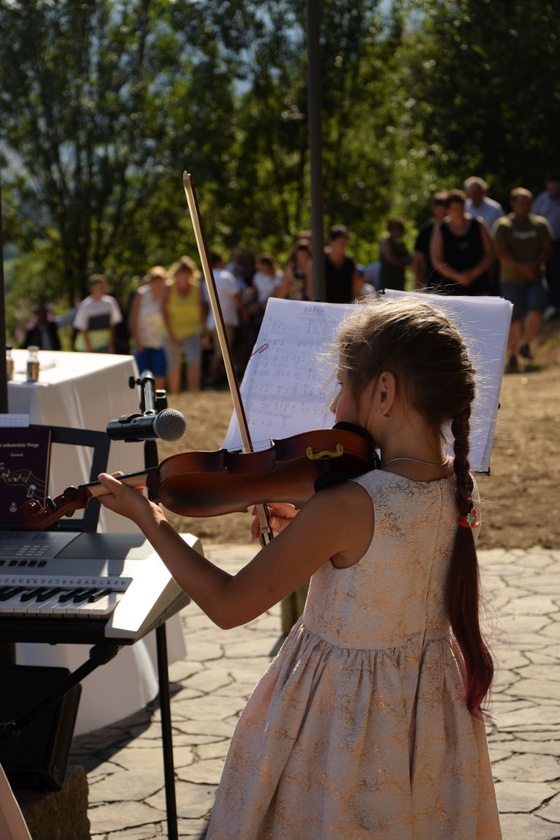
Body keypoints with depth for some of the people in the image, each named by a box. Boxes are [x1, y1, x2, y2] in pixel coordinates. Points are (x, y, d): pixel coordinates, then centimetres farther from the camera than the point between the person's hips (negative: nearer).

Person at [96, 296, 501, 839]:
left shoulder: (344, 507, -29)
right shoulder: (459, 486, -9)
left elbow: (228, 606, -21)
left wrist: (147, 518, -12)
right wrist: (301, 527, 2)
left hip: (338, 717, -6)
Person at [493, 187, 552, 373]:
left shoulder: (540, 224, 8)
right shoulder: (503, 225, -1)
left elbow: (547, 248, 4)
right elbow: (502, 253, -9)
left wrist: (534, 264, -13)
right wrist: (522, 267, -17)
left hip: (535, 278, 2)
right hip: (511, 280, -2)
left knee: (535, 313, -18)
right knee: (514, 320, 0)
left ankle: (525, 344, 6)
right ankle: (513, 358, 14)